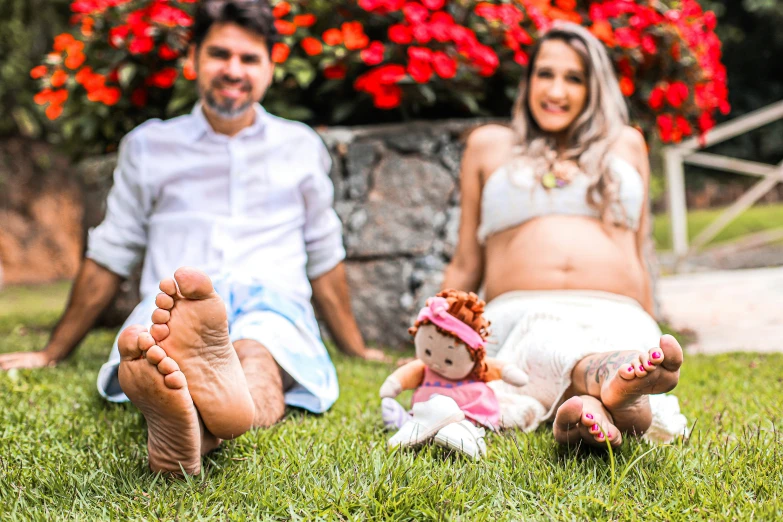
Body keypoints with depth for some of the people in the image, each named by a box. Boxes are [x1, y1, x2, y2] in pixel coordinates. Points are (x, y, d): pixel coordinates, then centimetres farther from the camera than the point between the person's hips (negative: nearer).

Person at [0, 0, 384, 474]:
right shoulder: (148, 145, 21)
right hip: (168, 304, 1)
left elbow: (324, 259, 27)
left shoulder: (301, 147, 23)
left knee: (255, 353, -40)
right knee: (140, 346, -39)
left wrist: (357, 349, 26)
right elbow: (109, 258, 23)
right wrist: (52, 354, 21)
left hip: (273, 299, 0)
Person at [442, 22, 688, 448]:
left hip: (616, 320, 2)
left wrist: (651, 344, 24)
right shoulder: (489, 145, 23)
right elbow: (465, 265, 22)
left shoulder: (626, 144, 26)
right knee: (550, 353, -42)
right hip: (520, 317, -2)